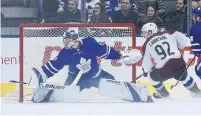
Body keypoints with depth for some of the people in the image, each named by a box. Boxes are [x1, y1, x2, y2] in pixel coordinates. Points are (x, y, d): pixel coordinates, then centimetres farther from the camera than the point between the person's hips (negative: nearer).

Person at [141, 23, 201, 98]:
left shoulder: (147, 45, 5)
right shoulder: (167, 34, 9)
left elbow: (146, 60, 14)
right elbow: (182, 38, 6)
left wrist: (146, 71, 33)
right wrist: (178, 49, 24)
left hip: (164, 71, -3)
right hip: (180, 65, 3)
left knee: (153, 76, 27)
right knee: (183, 77, 34)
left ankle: (163, 93, 36)